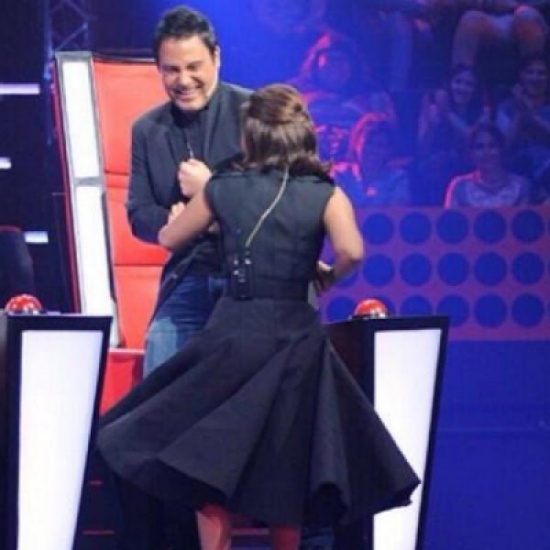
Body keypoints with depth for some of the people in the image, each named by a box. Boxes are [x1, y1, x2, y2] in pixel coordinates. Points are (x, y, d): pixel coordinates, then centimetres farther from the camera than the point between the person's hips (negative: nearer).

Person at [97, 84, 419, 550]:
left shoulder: (222, 189, 0)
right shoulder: (326, 195, -4)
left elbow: (169, 239, 14)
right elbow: (352, 252, -21)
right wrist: (329, 276, 0)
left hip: (231, 335, 0)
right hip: (294, 341, 0)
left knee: (210, 464, 9)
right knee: (288, 469, 15)